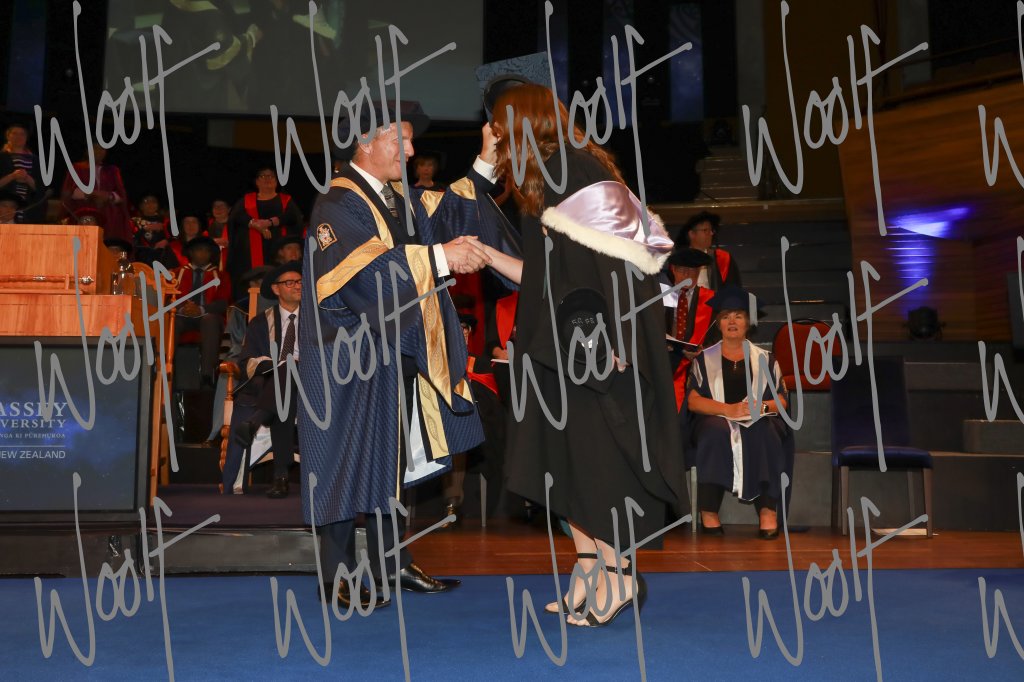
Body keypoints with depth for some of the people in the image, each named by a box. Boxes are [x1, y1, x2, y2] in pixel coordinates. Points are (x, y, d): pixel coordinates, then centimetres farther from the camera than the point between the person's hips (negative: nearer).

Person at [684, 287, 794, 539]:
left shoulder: (765, 359, 16)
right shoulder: (704, 360, 13)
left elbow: (782, 401, 9)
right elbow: (693, 401, -1)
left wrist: (762, 407, -15)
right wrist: (729, 409, -17)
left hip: (758, 422, 1)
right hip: (715, 422, -1)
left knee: (766, 433, -34)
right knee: (716, 431, -36)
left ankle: (768, 509, -35)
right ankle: (709, 509, -31)